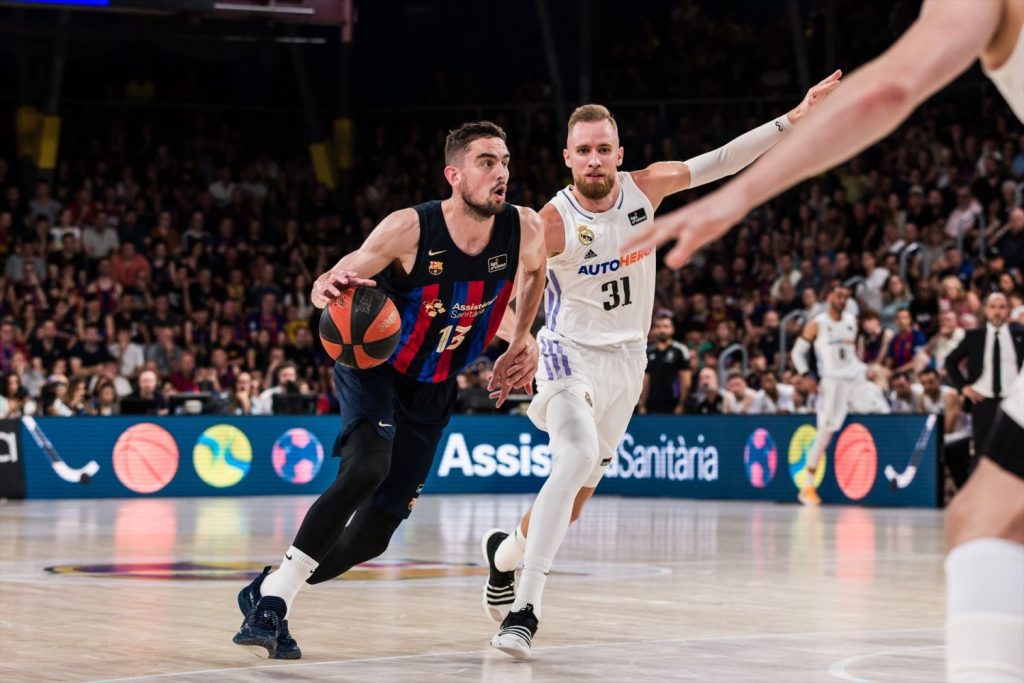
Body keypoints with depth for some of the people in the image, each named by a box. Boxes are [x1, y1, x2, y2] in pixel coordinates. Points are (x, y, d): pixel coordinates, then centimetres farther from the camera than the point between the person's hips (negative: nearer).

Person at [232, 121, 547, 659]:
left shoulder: (524, 230, -14)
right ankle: (272, 599, -25)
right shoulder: (410, 229, -24)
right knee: (366, 468, -34)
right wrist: (330, 289, -39)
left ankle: (272, 590, 25)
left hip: (432, 393, 5)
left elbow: (533, 272, 12)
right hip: (373, 367, -5)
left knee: (373, 535, 2)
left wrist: (521, 342, 4)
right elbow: (328, 285, -16)